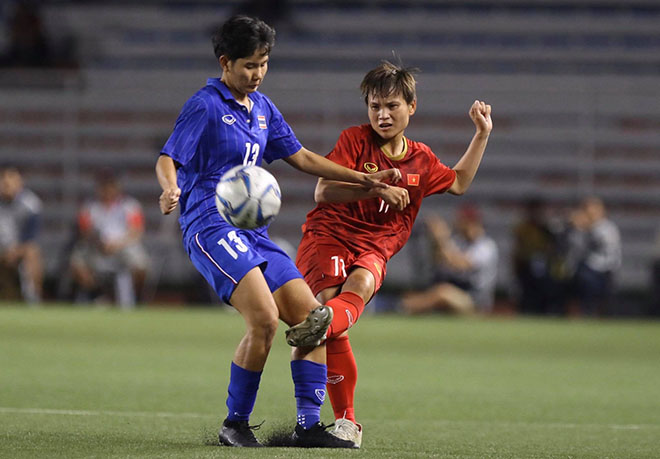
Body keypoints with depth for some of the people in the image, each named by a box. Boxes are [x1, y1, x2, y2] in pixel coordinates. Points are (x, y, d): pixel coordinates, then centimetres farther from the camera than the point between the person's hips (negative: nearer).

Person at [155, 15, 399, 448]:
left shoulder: (263, 108, 18)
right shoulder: (205, 106, -5)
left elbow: (301, 157, 26)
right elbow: (168, 159, -10)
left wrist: (364, 179, 23)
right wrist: (170, 188, -34)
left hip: (253, 232, 8)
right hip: (210, 226, -8)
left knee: (311, 318, 0)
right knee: (264, 319, -25)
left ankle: (309, 425, 7)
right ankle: (236, 424, -11)